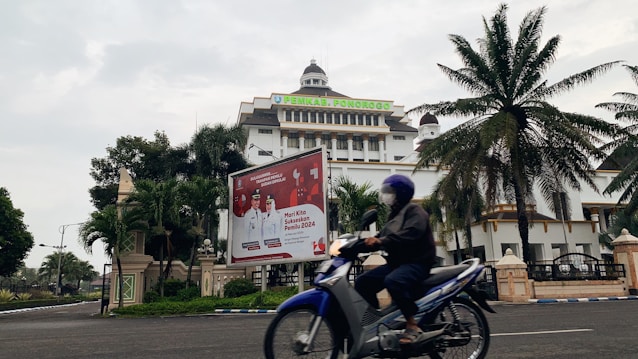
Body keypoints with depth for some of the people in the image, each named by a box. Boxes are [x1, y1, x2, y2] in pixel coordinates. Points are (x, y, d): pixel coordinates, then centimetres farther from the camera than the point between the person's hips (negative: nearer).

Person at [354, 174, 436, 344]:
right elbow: (383, 236, 15)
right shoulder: (394, 215, 21)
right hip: (396, 262, 9)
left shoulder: (414, 210, -8)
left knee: (392, 281, -38)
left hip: (417, 262, -9)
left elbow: (410, 234, -27)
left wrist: (380, 241, -32)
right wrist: (369, 241, -5)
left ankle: (412, 324, -24)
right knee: (362, 282, -4)